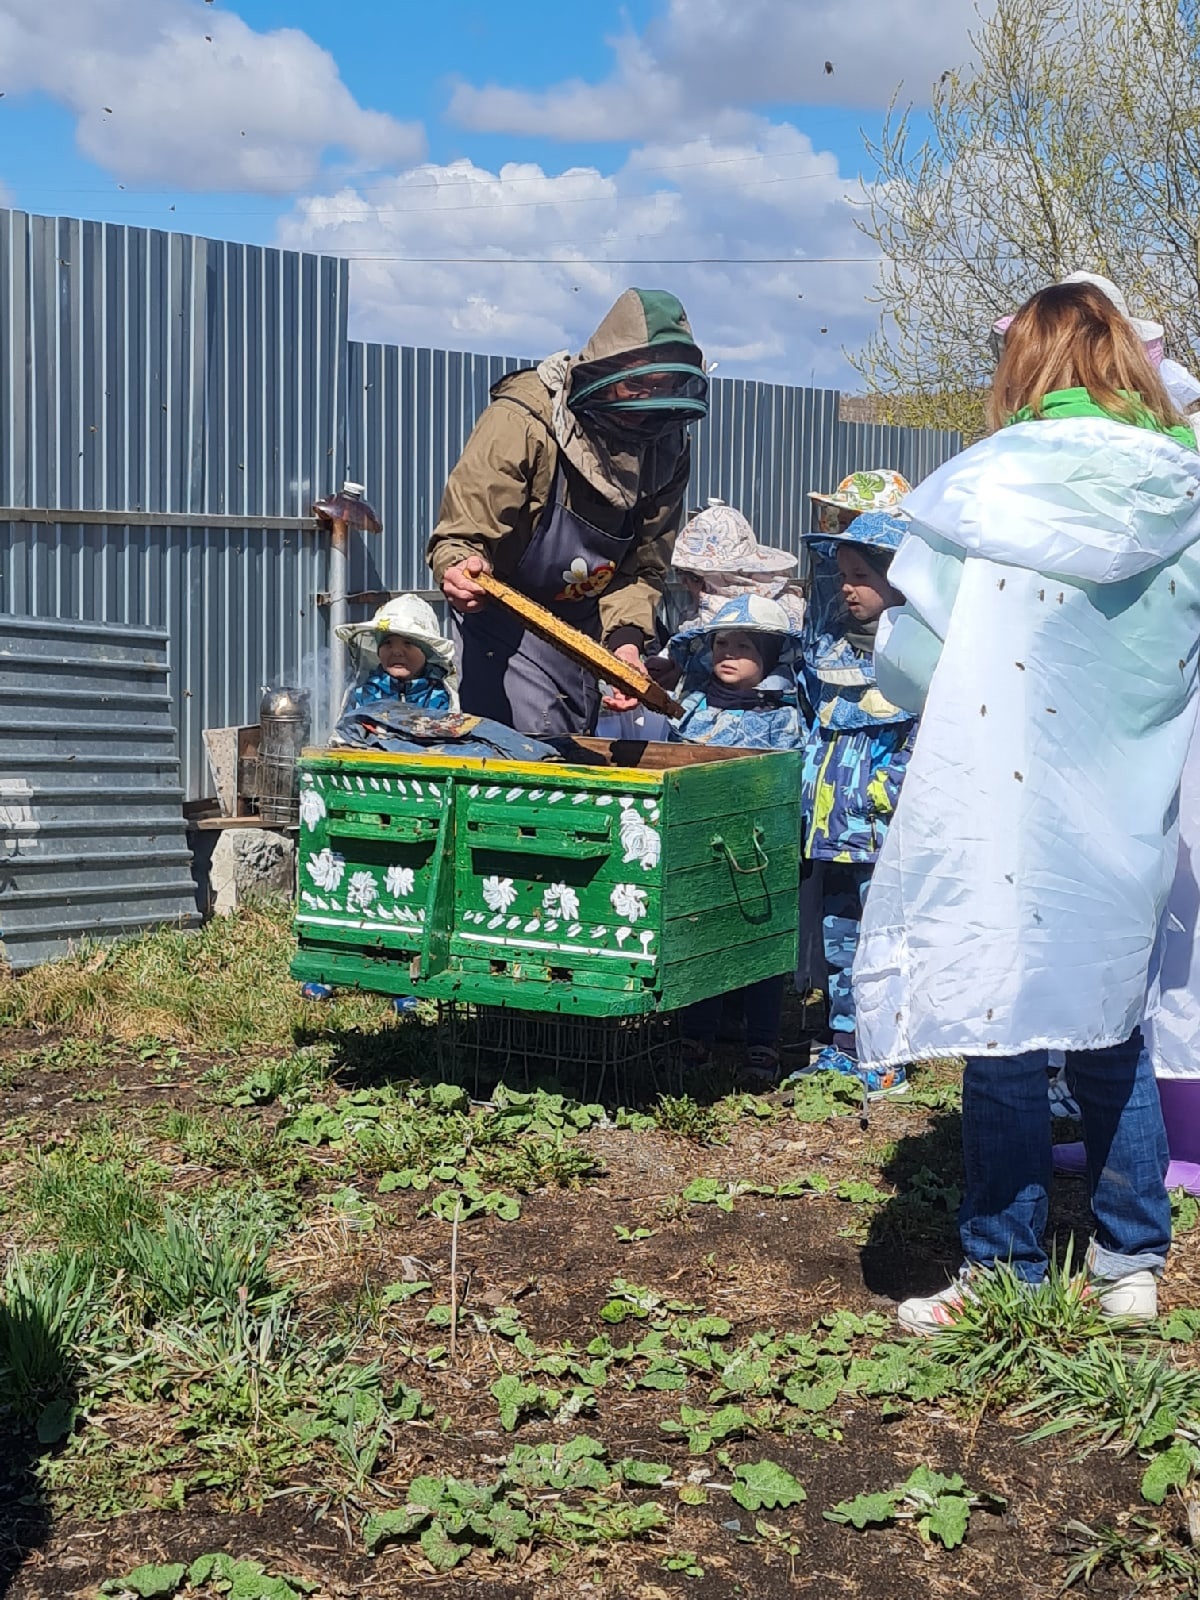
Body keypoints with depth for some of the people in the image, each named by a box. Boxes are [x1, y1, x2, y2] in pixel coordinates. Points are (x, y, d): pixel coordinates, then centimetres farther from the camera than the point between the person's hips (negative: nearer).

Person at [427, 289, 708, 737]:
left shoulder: (669, 447, -6)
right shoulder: (522, 420, -23)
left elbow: (643, 568, 0)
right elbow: (462, 533, -23)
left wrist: (626, 636, -17)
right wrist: (461, 566, -47)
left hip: (589, 626, 5)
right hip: (506, 623, -5)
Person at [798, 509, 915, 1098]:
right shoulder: (831, 645, 13)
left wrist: (886, 789, -17)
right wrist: (808, 779, 15)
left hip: (886, 829, -7)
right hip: (834, 826, 8)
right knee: (837, 937, 14)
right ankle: (843, 1045, 25)